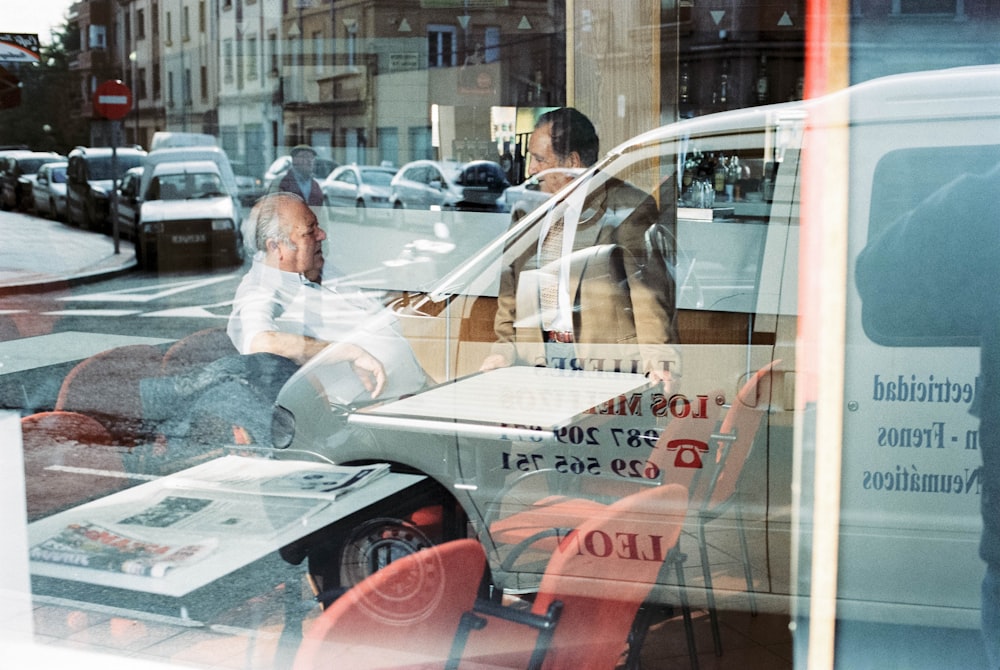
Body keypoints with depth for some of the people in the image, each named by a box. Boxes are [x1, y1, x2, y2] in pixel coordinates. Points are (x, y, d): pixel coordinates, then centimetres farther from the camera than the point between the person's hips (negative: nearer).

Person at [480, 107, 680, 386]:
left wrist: (657, 359, -20)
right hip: (540, 361, 5)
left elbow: (651, 291, -11)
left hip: (609, 365, -5)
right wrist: (505, 347, 7)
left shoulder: (630, 208, -4)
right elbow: (511, 286, 18)